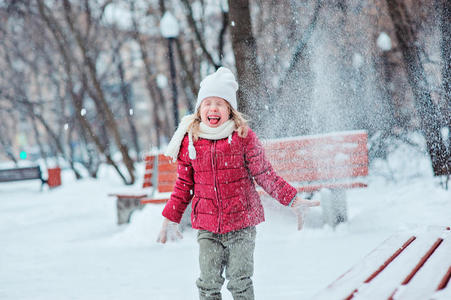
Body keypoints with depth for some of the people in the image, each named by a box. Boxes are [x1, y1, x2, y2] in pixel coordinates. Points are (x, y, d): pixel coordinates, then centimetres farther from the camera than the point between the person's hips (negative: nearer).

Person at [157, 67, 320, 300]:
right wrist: (170, 219, 14)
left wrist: (292, 200, -2)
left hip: (242, 223, -2)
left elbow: (264, 174, 3)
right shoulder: (190, 140, 2)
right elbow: (183, 184, 12)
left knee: (239, 280, 1)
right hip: (207, 226, 2)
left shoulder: (244, 137, -4)